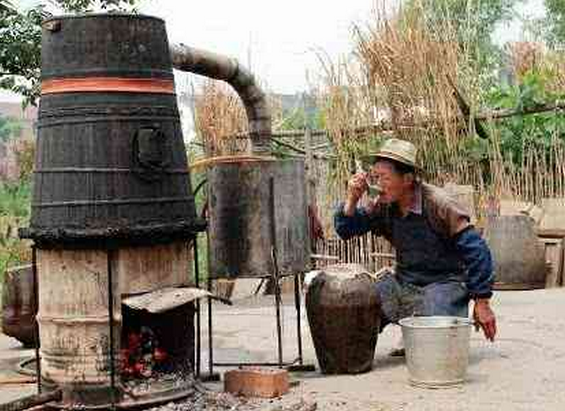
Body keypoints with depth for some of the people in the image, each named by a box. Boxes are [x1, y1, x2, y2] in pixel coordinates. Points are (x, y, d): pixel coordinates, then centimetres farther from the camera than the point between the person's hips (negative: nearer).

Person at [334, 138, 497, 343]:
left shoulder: (439, 205, -20)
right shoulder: (382, 206, -2)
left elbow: (475, 251, -17)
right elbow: (346, 230, 4)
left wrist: (482, 302, -17)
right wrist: (352, 200, -16)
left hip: (444, 282, -5)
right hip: (403, 282, 5)